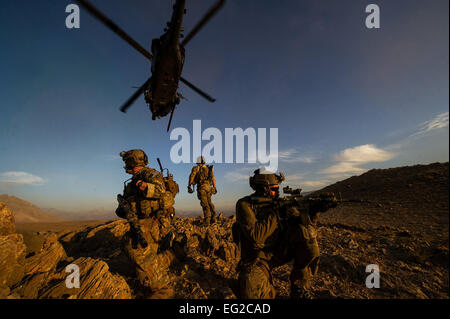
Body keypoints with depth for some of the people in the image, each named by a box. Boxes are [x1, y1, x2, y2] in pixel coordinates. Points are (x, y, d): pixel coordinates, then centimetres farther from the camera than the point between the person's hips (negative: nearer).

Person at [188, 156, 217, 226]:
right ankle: (213, 217, 4)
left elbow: (192, 176, -5)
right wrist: (214, 188, 14)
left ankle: (207, 221, -11)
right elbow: (213, 178, 14)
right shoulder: (208, 168, 22)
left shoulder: (196, 168, 9)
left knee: (205, 204, -7)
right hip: (208, 187, 4)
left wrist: (189, 186, -8)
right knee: (209, 202, 15)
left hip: (201, 187, -4)